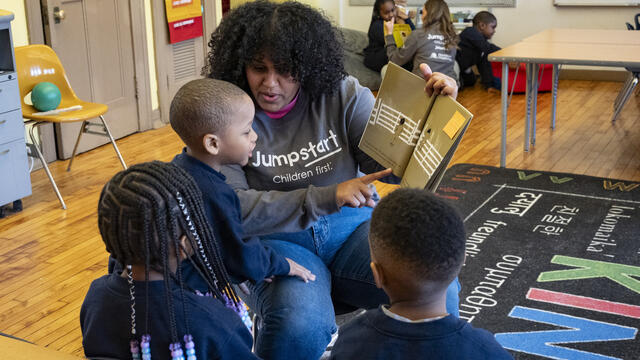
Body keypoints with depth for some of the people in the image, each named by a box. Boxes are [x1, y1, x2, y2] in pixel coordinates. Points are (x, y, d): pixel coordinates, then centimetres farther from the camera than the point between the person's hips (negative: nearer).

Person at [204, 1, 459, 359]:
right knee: (301, 326, -35)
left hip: (352, 226, 3)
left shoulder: (342, 95, -1)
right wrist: (326, 198, -23)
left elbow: (392, 165, -6)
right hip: (276, 240, -2)